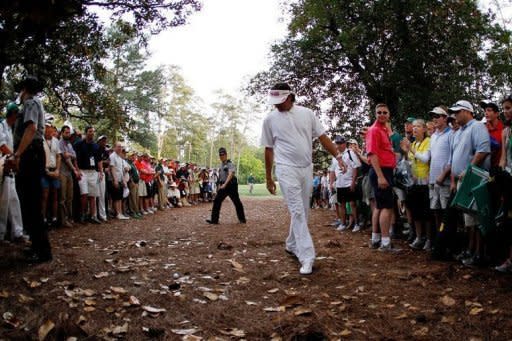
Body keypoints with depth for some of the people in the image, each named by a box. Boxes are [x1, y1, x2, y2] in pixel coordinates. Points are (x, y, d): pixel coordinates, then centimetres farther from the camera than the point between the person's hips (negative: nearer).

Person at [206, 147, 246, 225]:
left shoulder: (230, 164, -11)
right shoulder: (221, 165, 13)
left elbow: (230, 175, -26)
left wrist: (225, 184, -37)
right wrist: (220, 185, 20)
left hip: (231, 185, -7)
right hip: (223, 186, 7)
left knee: (237, 202, 2)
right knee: (217, 201, -2)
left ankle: (242, 219, 15)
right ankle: (214, 219, -2)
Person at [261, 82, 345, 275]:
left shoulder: (306, 114, 3)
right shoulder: (270, 119, 0)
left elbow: (322, 137, 5)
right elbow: (268, 149, 6)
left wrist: (338, 156, -5)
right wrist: (268, 178, 8)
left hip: (307, 168, 3)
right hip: (287, 169, -3)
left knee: (303, 211, 12)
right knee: (297, 212, -11)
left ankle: (291, 245, 31)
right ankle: (306, 258, -13)